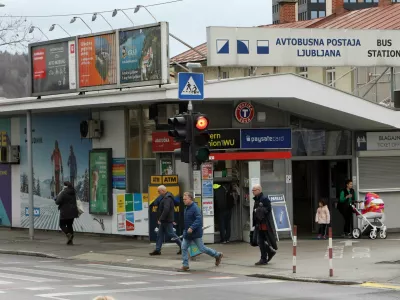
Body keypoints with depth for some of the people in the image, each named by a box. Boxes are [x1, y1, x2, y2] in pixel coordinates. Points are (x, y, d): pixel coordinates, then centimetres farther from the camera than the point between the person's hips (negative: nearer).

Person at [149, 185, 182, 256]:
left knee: (171, 234, -5)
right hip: (164, 221, 11)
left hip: (167, 221, -11)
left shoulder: (167, 198, -19)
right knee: (160, 235, 9)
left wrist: (160, 219, -26)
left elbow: (166, 210, -29)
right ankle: (157, 250, 11)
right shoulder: (166, 197, 15)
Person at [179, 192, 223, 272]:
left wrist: (192, 228, -32)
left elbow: (199, 219, -26)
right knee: (184, 248, 0)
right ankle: (185, 266, 4)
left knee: (202, 248, 3)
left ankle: (218, 255, 22)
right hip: (187, 233, 9)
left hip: (195, 233, -9)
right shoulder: (187, 208, 9)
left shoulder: (195, 208, -20)